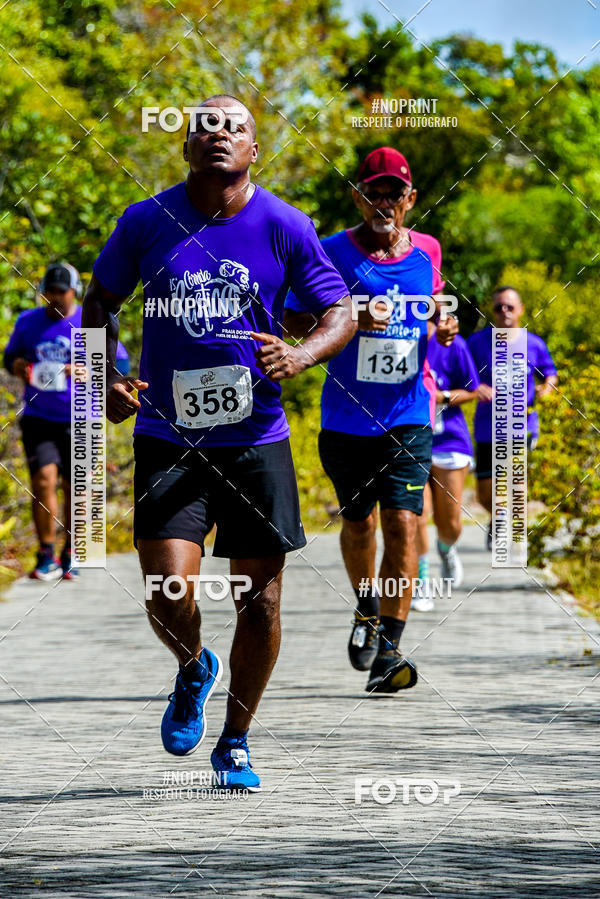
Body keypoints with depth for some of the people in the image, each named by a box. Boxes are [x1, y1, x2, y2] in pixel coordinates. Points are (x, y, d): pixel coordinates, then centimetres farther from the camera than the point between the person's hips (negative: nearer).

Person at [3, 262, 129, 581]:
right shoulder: (28, 322, 8)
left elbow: (120, 363, -1)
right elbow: (10, 356, 21)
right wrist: (17, 366, -3)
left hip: (78, 419, -1)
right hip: (38, 418, 1)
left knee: (75, 488, 3)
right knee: (43, 478, -15)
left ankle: (69, 556, 20)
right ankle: (46, 556, -7)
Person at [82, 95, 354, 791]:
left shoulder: (285, 228, -4)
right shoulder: (146, 223, -2)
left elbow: (341, 313, 3)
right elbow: (100, 301, 13)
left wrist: (300, 356, -19)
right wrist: (106, 380, -2)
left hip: (256, 441, 1)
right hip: (168, 439, -1)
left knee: (259, 601, 4)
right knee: (168, 591, -15)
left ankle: (235, 742, 24)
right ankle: (193, 671, 21)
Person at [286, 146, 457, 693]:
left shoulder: (427, 252, 4)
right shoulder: (334, 252, -6)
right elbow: (293, 320, -5)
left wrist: (442, 328, 2)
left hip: (408, 417, 1)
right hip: (347, 417, 0)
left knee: (402, 525, -13)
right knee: (357, 522, 14)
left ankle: (390, 649, -12)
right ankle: (367, 609, 43)